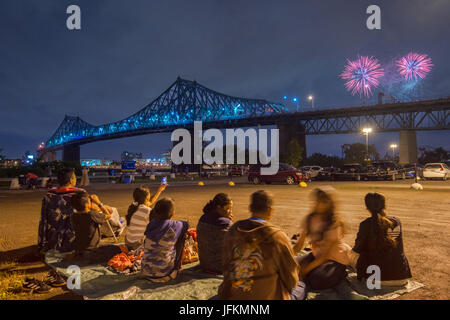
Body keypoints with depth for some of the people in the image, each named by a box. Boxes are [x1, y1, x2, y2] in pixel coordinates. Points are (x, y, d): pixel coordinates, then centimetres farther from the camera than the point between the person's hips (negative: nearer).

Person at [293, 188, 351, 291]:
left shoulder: (333, 223, -23)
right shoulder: (309, 219, -7)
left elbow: (325, 254, -24)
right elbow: (299, 245, -8)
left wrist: (307, 268, -28)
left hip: (335, 259, -5)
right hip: (317, 255, 5)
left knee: (316, 280, -25)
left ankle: (340, 273, 3)